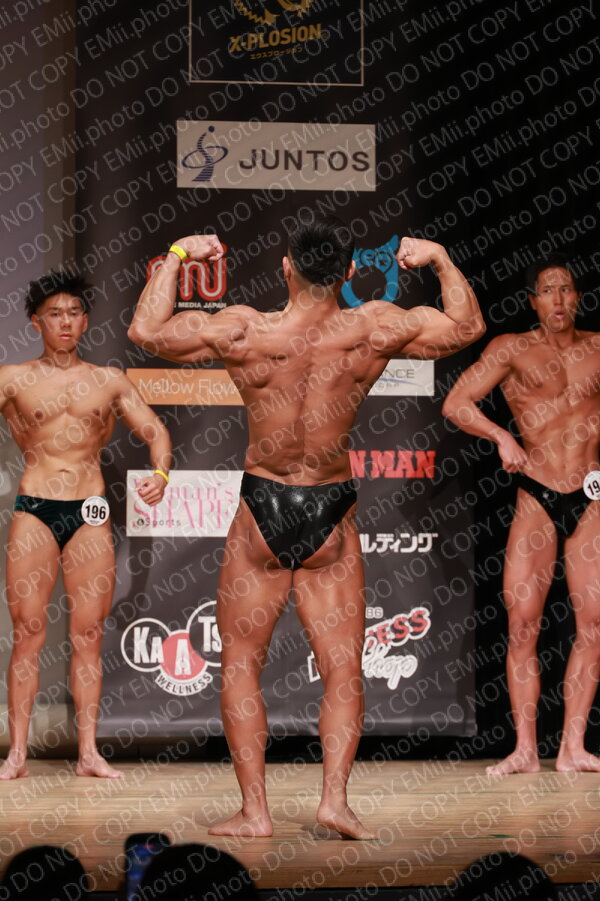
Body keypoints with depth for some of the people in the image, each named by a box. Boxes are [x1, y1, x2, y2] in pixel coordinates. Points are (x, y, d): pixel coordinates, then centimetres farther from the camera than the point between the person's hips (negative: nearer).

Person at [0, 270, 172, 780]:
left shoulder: (109, 381, 10)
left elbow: (155, 431, 10)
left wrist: (160, 474, -9)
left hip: (91, 512, 1)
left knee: (88, 633, 1)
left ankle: (89, 752, 5)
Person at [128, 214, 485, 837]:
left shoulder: (244, 331, -14)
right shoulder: (375, 330, -9)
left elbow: (146, 330, -3)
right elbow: (466, 326, 6)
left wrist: (177, 255, 7)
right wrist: (438, 257, 18)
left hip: (262, 511, -1)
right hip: (332, 516, 1)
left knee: (240, 665, 9)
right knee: (343, 672, 8)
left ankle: (254, 809, 5)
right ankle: (335, 796, -6)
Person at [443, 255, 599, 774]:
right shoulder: (513, 350, 2)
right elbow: (456, 404, -3)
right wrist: (502, 437, -18)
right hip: (537, 499, -2)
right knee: (522, 623, -5)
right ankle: (525, 751, 1)